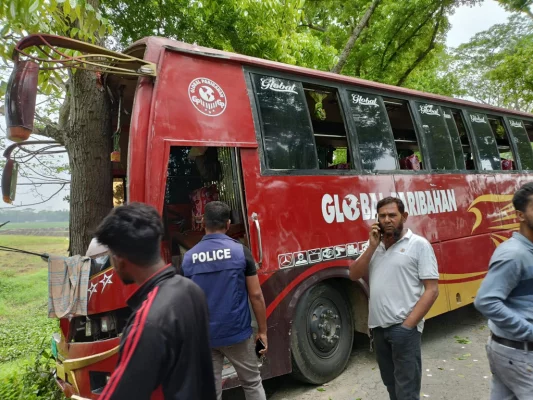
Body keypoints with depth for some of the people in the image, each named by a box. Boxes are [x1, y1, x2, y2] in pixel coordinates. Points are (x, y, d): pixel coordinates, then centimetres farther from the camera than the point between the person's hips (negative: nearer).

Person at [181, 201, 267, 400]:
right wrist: (262, 330, 3)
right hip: (237, 333, -1)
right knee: (252, 383, 17)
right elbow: (255, 295, -8)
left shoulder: (188, 258, -3)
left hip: (204, 336, 2)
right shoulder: (240, 251, -10)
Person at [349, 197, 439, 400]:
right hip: (378, 327, 6)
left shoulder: (419, 244, -5)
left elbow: (432, 290, -10)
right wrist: (372, 246, -7)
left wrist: (408, 325, -15)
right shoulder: (375, 244, 10)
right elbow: (354, 275, 3)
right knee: (390, 383, 21)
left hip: (403, 328, -5)